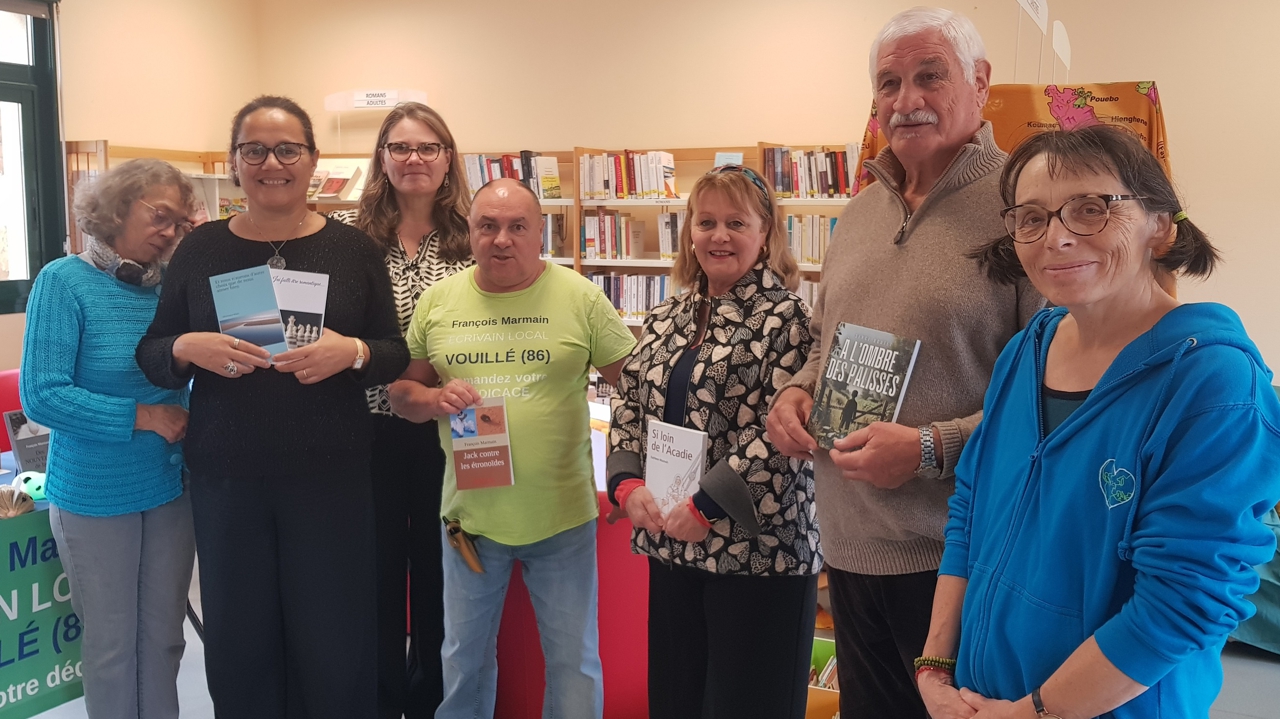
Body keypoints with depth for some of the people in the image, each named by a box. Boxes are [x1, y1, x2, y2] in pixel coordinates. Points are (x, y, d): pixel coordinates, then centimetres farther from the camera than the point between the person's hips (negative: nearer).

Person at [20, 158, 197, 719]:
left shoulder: (171, 287, 1)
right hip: (94, 496, -4)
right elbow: (40, 397, -17)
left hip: (171, 488, 4)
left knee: (163, 636, 15)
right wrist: (143, 417, -19)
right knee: (111, 644, 11)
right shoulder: (65, 281, -11)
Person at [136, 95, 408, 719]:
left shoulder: (354, 248, 1)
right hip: (225, 479, 2)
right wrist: (188, 349, -15)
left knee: (334, 645, 6)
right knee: (238, 644, 11)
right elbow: (151, 355, 7)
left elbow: (396, 356, 2)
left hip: (332, 478, -1)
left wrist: (352, 353, -19)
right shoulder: (200, 249, 4)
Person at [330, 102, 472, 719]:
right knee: (376, 569, 11)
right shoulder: (349, 231, 0)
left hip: (448, 431, 1)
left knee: (438, 570, 13)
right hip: (372, 428, 0)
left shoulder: (472, 237, 1)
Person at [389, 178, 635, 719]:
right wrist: (435, 399, -15)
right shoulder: (437, 300, 2)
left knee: (574, 661, 11)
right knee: (464, 659, 19)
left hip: (562, 514, -2)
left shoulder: (580, 297, -5)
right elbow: (400, 392, 7)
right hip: (470, 513, 2)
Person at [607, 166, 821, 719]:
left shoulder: (786, 317, -8)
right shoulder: (664, 320, 12)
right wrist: (627, 483, -5)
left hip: (759, 550, -6)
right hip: (671, 547, 6)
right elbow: (627, 410, 11)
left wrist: (706, 506, -18)